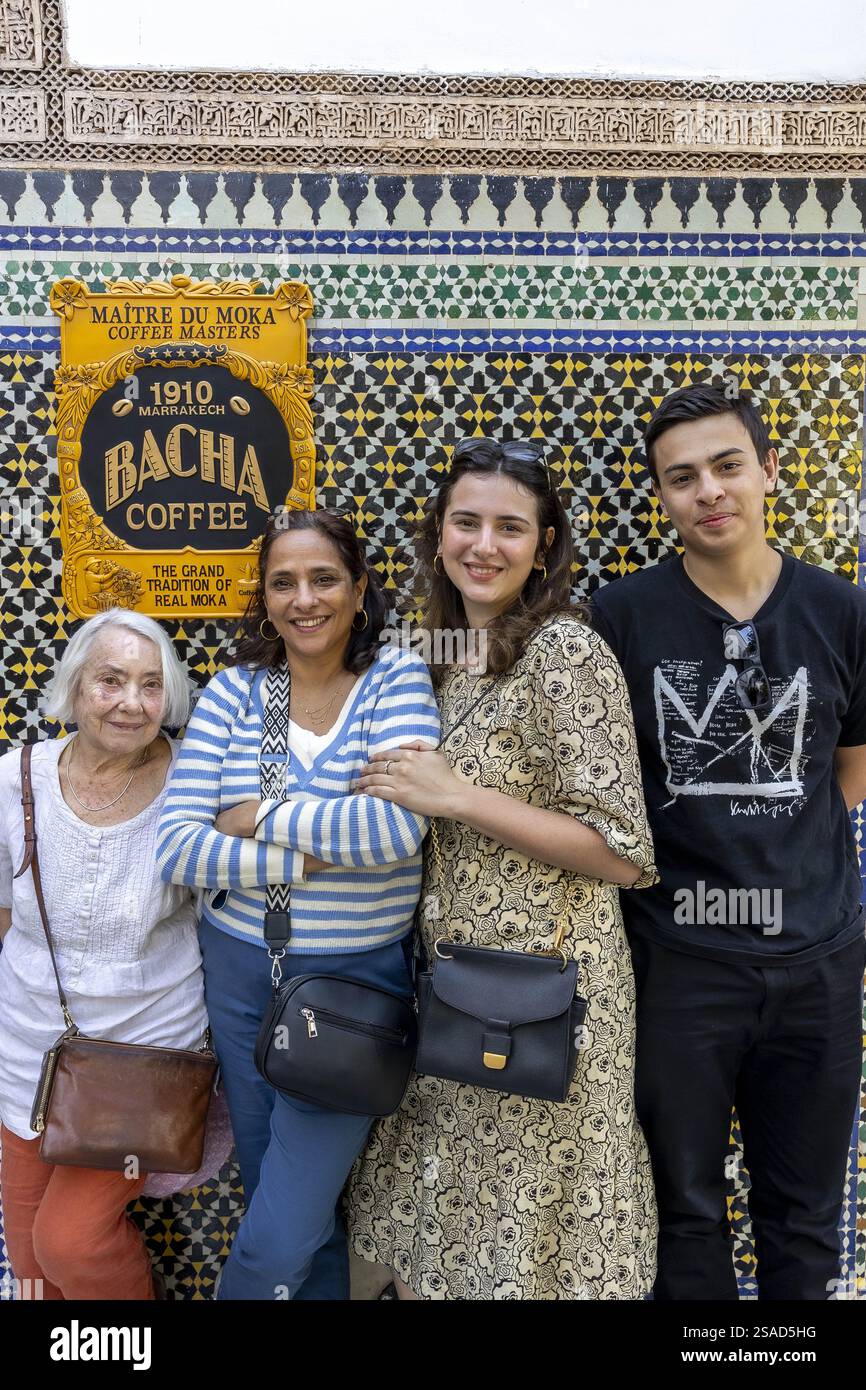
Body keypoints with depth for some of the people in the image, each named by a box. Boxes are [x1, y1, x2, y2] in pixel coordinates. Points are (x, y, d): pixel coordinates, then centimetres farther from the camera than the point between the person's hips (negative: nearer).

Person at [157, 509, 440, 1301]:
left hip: (360, 980, -3)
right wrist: (305, 859, -20)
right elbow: (178, 848, -9)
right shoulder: (232, 693, -2)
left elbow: (401, 827, -25)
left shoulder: (397, 680, -10)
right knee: (289, 1204, 20)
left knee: (278, 1241, 2)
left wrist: (263, 818, -15)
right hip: (241, 974, 3)